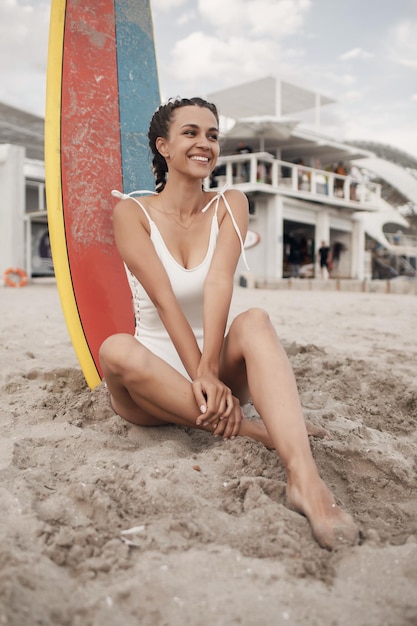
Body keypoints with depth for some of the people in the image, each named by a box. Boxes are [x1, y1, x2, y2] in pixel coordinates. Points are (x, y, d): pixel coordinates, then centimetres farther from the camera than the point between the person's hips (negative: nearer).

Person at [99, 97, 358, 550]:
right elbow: (165, 301, -16)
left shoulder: (230, 205, 3)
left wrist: (210, 369, -28)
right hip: (154, 381, -1)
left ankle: (304, 478, -47)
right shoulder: (132, 212, -4)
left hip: (217, 370, 1)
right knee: (116, 350, -34)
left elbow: (219, 282, -16)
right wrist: (201, 377, -26)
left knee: (255, 321, -30)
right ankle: (256, 431, -30)